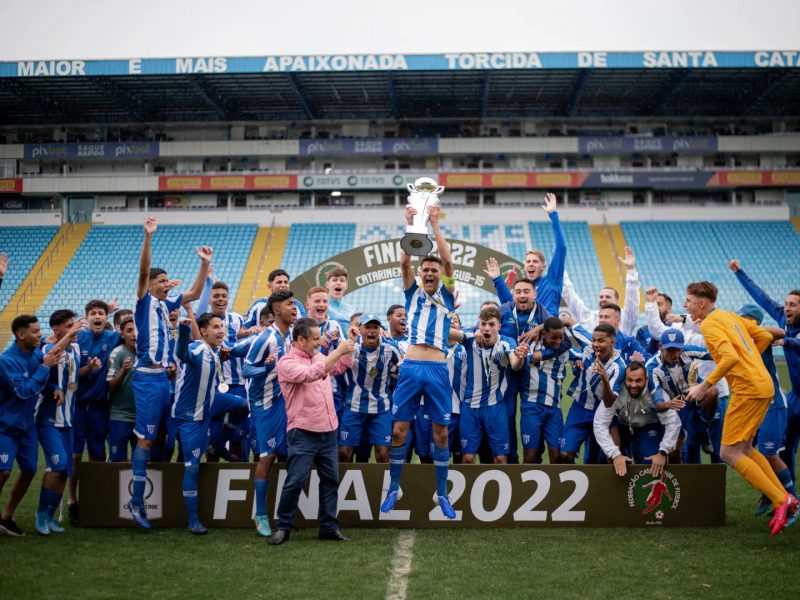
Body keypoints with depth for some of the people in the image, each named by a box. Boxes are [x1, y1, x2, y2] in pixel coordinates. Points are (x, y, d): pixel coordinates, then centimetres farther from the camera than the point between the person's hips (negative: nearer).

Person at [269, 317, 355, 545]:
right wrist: (338, 351, -25)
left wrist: (349, 342, 15)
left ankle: (329, 526, 17)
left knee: (330, 479, 9)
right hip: (303, 433, -7)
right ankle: (283, 527, 8)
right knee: (295, 481, -4)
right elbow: (312, 374, -27)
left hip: (328, 430, 7)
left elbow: (342, 366, 28)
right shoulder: (287, 363, -10)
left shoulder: (319, 356, 12)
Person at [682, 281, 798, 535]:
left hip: (748, 389, -10)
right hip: (764, 384, 10)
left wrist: (704, 386, -21)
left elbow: (730, 357, -25)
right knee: (744, 449, 18)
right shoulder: (730, 316, 16)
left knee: (729, 452, -4)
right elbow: (765, 336, 20)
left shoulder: (709, 324, -11)